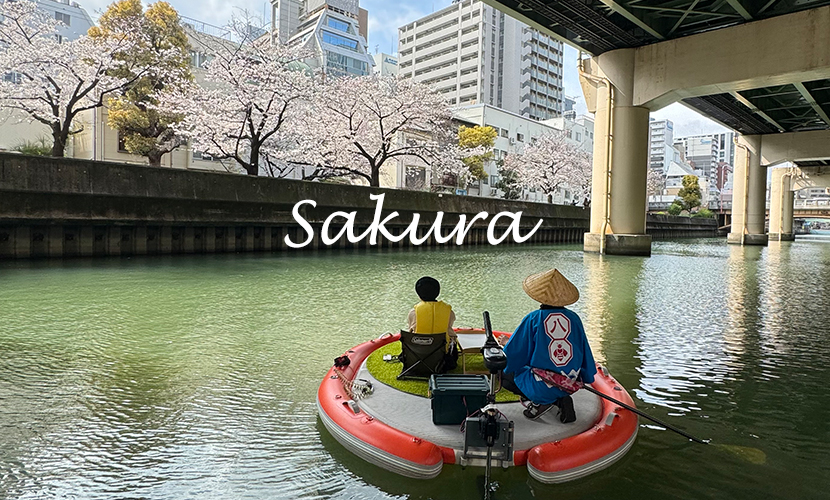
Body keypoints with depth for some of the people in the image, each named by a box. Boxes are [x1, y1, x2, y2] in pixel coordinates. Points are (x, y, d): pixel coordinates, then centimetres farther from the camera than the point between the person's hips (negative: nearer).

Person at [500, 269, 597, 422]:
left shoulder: (534, 319, -12)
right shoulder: (574, 318, -1)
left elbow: (513, 353, -6)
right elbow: (585, 351, 10)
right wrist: (588, 378, 26)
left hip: (542, 389, -5)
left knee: (504, 375, 16)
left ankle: (540, 401, 0)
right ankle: (561, 400, 9)